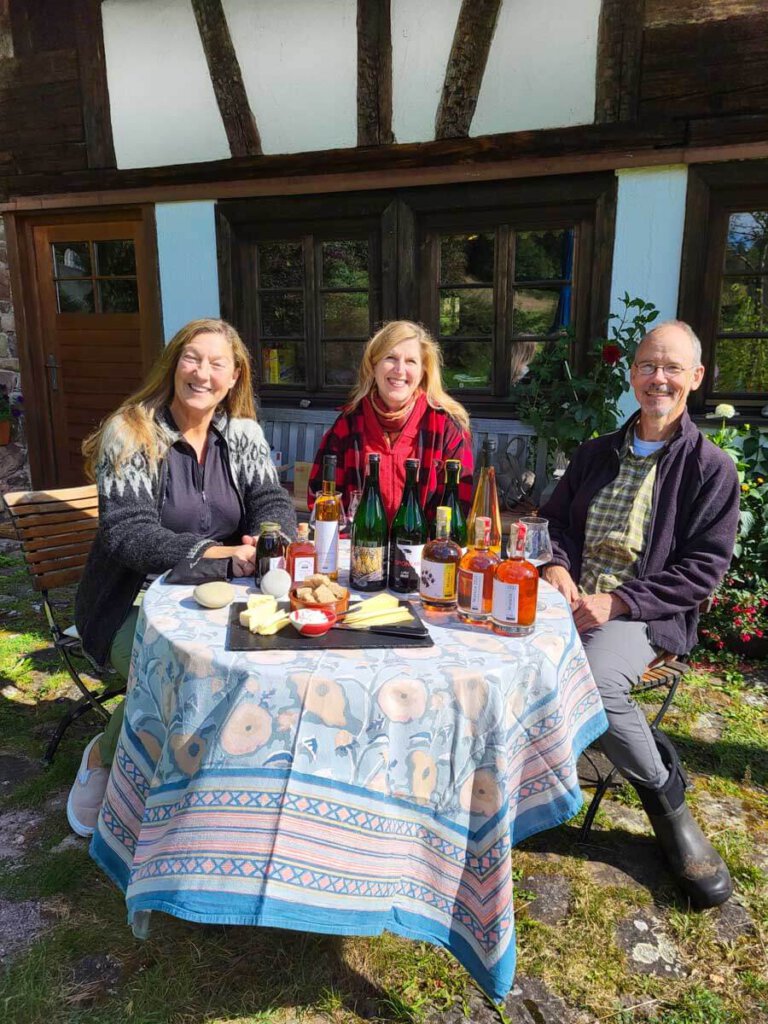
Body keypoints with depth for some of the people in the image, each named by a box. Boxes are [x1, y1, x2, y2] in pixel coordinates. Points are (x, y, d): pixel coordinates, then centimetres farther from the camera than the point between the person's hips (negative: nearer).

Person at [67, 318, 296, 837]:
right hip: (135, 599, -4)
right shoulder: (130, 433, -9)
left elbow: (273, 502, -3)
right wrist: (213, 554, -33)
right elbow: (127, 532, -18)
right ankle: (102, 757, 4)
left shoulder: (242, 434, 5)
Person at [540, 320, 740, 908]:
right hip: (572, 601, 5)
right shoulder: (596, 454, 17)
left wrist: (616, 602, -15)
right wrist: (558, 566, -1)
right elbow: (556, 520, 22)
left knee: (597, 679, -36)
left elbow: (704, 567, -5)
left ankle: (666, 800, -4)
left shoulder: (710, 467, 1)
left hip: (645, 615, -5)